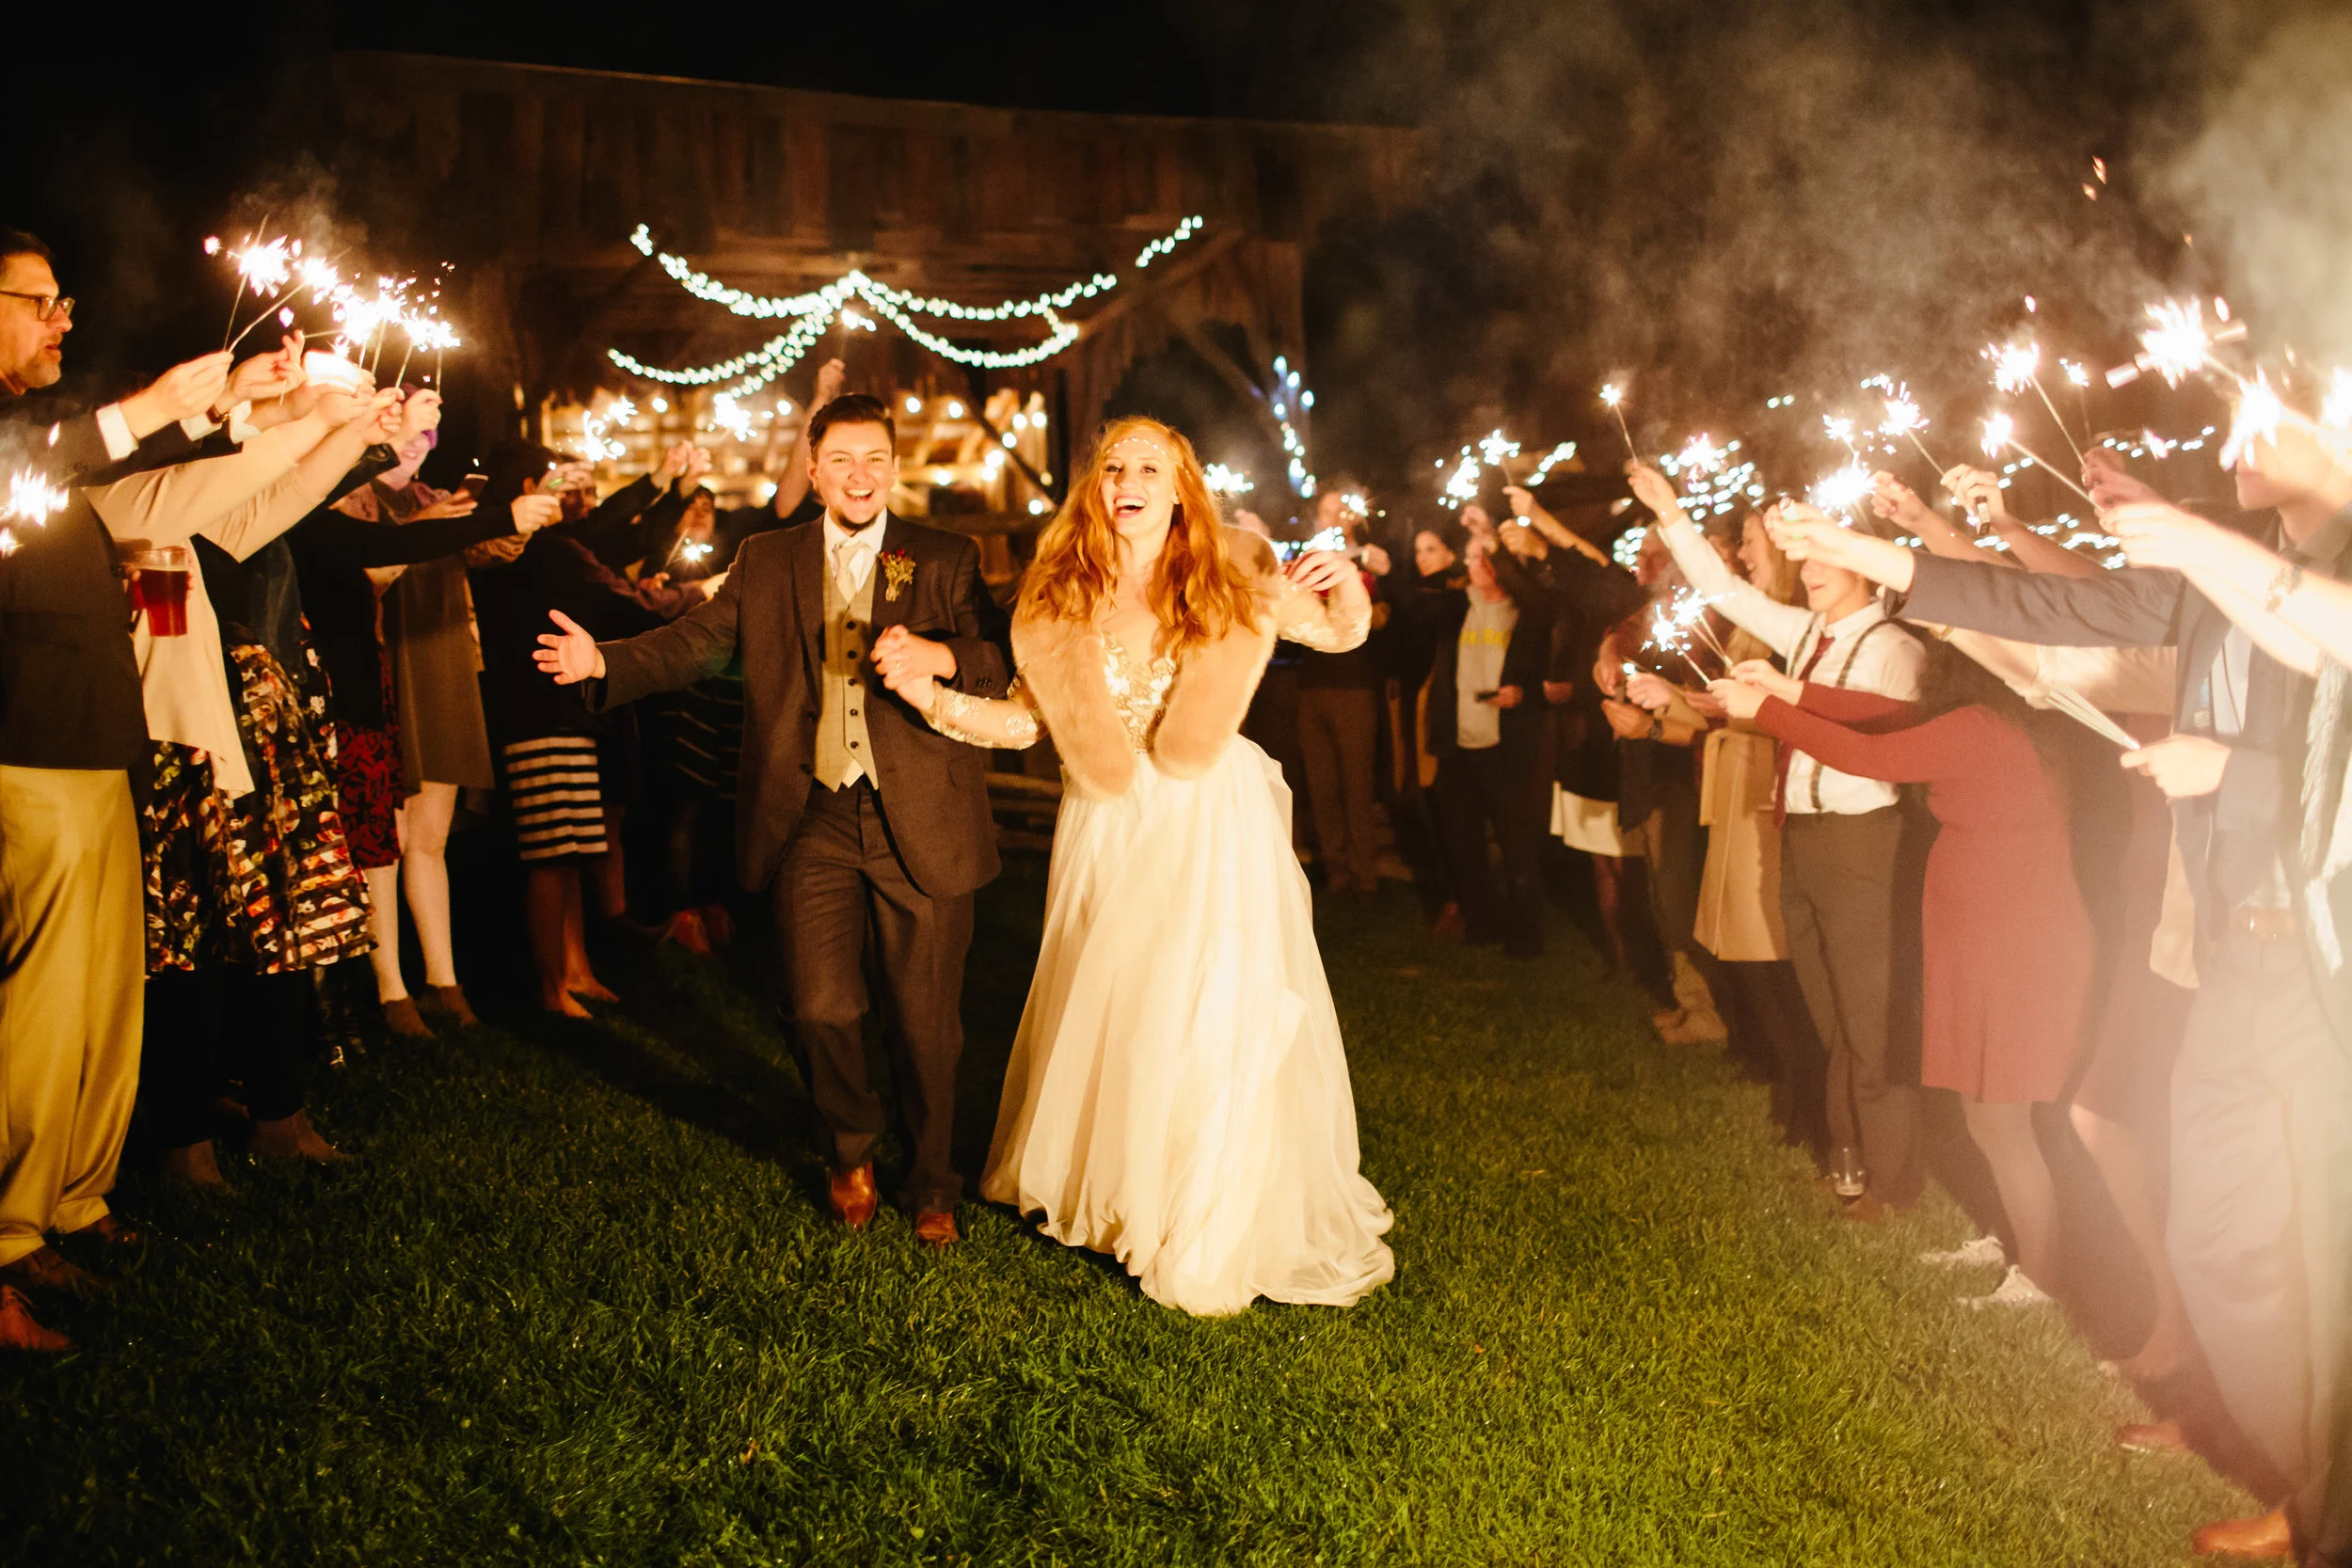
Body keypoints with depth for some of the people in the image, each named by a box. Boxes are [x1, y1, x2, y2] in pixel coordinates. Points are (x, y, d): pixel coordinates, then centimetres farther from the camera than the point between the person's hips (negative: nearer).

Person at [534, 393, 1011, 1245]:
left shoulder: (948, 560, 5)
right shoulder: (766, 561, 10)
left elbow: (1004, 665, -2)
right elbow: (693, 640, 3)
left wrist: (943, 656, -23)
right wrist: (603, 661, -13)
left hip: (920, 823, -1)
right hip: (815, 820, 1)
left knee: (926, 1021, 7)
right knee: (821, 1008, -3)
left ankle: (931, 1185, 30)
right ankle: (851, 1155, 28)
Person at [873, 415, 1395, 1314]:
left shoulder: (1229, 581, -6)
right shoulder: (1062, 599, -2)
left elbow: (1342, 636, 4)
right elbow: (1026, 719, -2)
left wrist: (1347, 596, -18)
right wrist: (932, 694, -14)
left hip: (1214, 831, -2)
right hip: (1108, 834, 2)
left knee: (1215, 1018, -2)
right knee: (1099, 1010, 11)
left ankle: (1218, 1232, 17)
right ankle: (1101, 1184, 38)